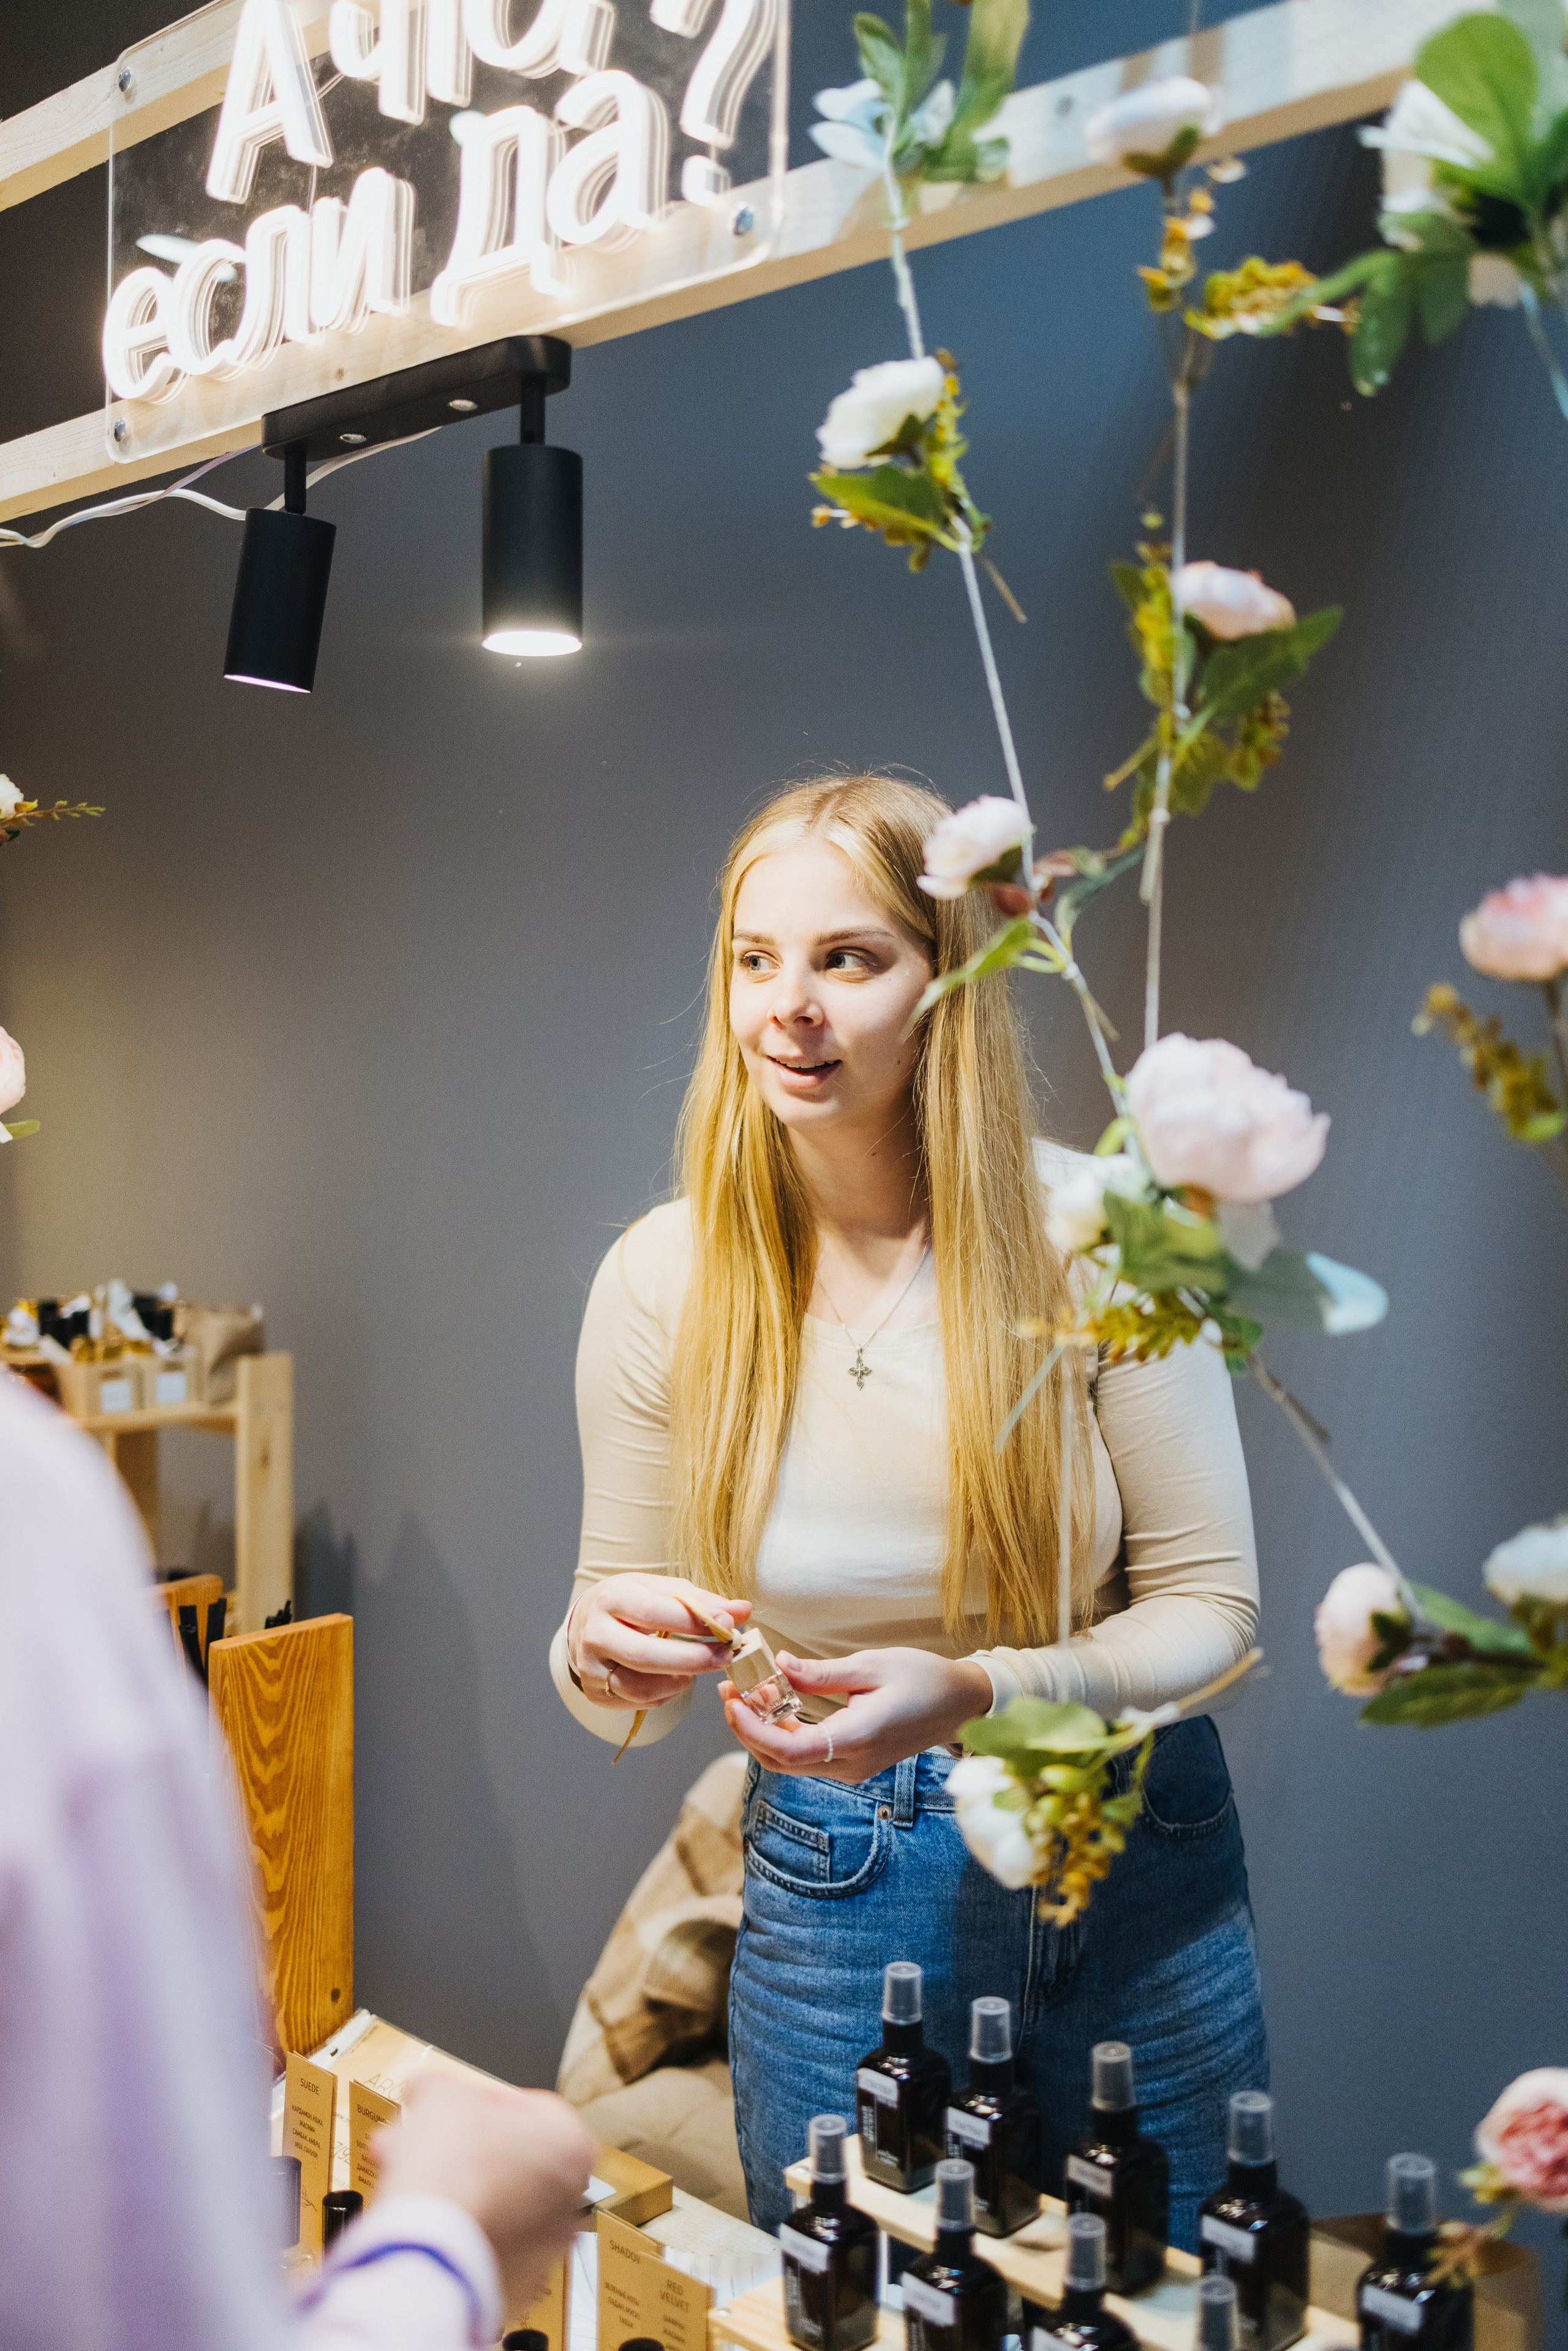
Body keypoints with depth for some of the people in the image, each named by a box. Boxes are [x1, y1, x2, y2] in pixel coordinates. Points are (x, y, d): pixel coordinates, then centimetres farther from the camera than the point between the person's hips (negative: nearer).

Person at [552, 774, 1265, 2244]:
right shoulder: (664, 1280, -9)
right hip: (837, 1889, 1)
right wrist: (602, 1655, -24)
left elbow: (1211, 1605, -9)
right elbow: (624, 1701, 0)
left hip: (1137, 1874, 0)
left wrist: (975, 1695, -26)